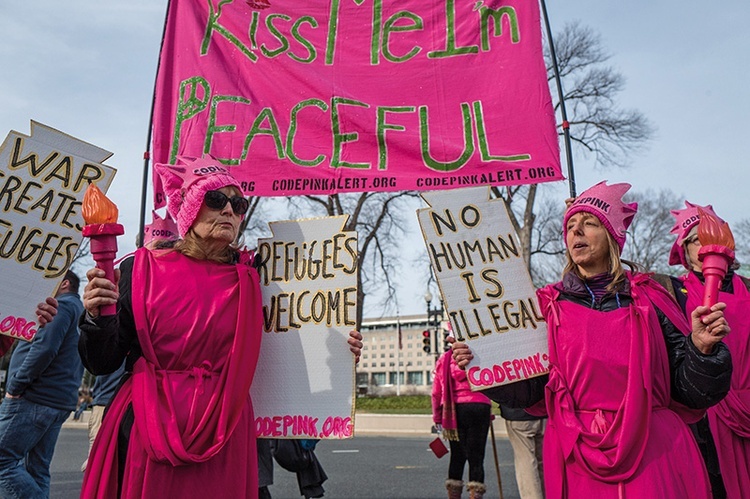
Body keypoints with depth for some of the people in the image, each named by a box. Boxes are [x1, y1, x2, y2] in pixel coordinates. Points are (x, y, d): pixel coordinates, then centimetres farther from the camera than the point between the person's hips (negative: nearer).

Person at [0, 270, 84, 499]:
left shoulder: (63, 305, -7)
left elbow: (45, 347, -21)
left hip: (34, 399, -9)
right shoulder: (79, 310, 23)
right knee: (37, 471, 10)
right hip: (61, 402, 9)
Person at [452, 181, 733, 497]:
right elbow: (530, 391, 1)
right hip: (578, 462, 0)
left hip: (655, 454, 0)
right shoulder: (547, 305, 4)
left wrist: (702, 347, -16)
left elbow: (690, 393, 2)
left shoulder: (648, 299, 3)